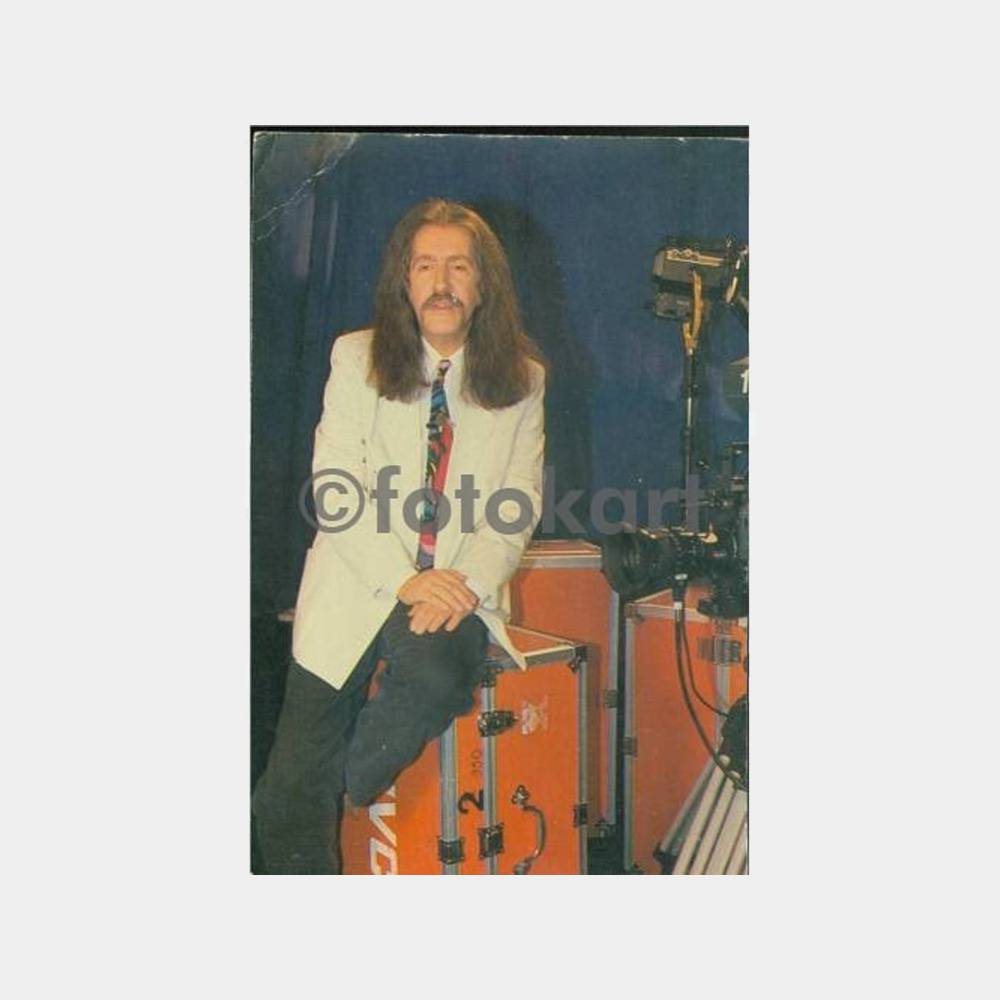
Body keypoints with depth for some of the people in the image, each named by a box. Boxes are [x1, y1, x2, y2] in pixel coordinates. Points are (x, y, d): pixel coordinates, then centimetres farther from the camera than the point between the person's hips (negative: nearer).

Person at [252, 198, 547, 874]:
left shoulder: (523, 378, 7)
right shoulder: (356, 358, 3)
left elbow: (520, 504, 3)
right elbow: (335, 495, -4)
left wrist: (468, 583, -15)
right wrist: (404, 581, -17)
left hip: (459, 592, 1)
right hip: (359, 589, 0)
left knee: (433, 673, -35)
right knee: (288, 798, -5)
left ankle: (345, 794, -3)